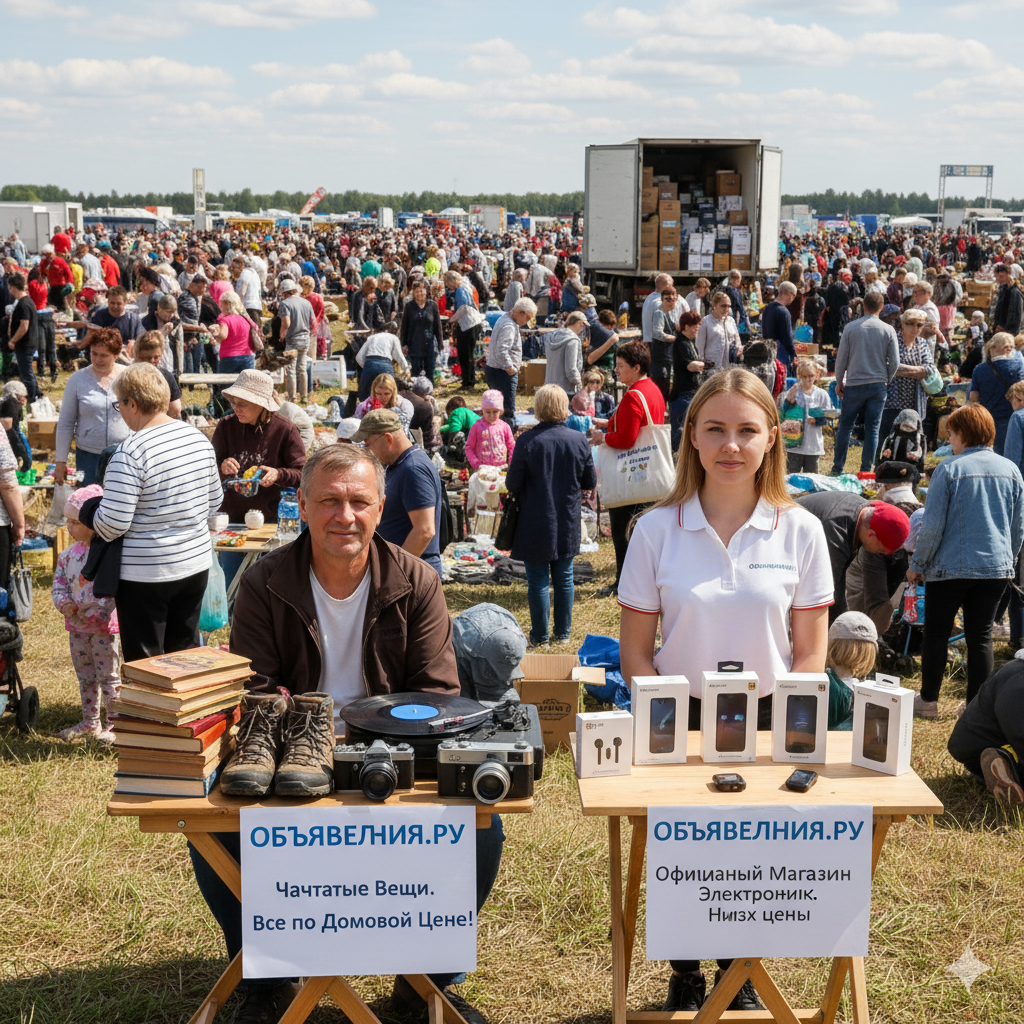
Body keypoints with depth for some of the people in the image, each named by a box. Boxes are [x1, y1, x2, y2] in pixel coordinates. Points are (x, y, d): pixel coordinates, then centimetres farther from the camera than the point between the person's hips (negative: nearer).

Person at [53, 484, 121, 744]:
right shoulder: (68, 555, 6)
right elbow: (59, 582, 11)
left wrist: (100, 612, -25)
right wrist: (63, 602, -8)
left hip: (103, 627, -7)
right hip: (77, 626, 7)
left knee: (108, 676, 1)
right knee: (85, 676, 17)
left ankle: (115, 721, 10)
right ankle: (90, 722, 29)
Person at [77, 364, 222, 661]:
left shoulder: (130, 453, -20)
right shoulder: (198, 438, 2)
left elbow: (112, 523, -20)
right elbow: (214, 502, 11)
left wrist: (88, 511, -1)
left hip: (145, 574, -7)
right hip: (196, 564, 7)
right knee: (185, 654, 18)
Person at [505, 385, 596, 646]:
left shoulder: (528, 442, -16)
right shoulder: (579, 440, -6)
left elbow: (512, 485, -12)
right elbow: (590, 482, 4)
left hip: (536, 525, -3)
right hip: (568, 526, 3)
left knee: (538, 581, 6)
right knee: (564, 579, 15)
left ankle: (540, 637, 13)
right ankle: (563, 633, 23)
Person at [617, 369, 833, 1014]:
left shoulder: (800, 532, -5)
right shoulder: (657, 530, -7)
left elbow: (810, 652, -1)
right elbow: (636, 650, -3)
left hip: (769, 719, 1)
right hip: (679, 718, 0)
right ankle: (685, 978, 33)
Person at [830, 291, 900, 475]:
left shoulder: (850, 328, -3)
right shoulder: (888, 330, 0)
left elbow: (841, 358, 0)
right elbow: (895, 362, 1)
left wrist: (839, 382, 12)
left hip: (854, 384, -1)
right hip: (878, 386, 1)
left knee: (845, 427, 6)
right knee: (872, 429, 5)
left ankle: (837, 469, 8)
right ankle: (866, 470, 5)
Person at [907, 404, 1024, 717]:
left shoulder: (949, 469, -11)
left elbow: (932, 526, -11)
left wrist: (917, 564, 0)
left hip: (951, 566, -4)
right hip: (996, 568, 4)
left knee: (936, 632, 10)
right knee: (981, 636, 10)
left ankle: (928, 701, 18)